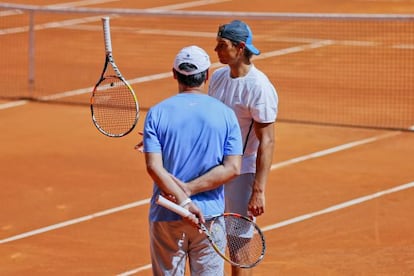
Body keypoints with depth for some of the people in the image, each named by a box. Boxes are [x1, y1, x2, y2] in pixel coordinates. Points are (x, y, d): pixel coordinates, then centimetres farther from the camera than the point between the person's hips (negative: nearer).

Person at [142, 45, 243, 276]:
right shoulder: (226, 114, -2)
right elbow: (233, 168, -8)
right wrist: (190, 190, -10)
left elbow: (154, 167, -14)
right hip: (211, 213, 0)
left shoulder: (157, 113, -4)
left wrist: (183, 200, -17)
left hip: (166, 217, 0)